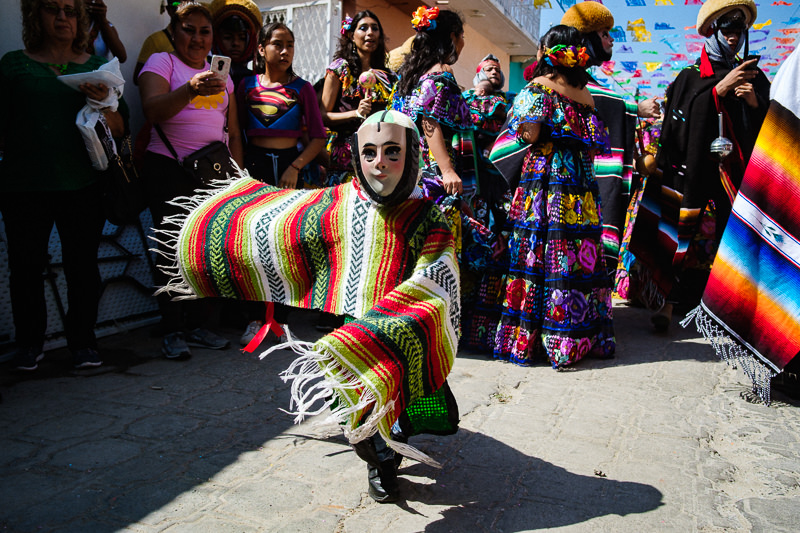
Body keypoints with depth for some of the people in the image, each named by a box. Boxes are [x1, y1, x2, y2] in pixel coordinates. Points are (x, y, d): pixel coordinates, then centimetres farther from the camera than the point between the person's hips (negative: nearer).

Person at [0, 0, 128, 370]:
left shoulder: (96, 67, 11)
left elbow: (121, 129, 7)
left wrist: (103, 104, -12)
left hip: (82, 186, 0)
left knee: (83, 266, 1)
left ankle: (82, 341, 16)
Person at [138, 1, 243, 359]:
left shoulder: (221, 74, 18)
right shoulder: (161, 62, 3)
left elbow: (233, 132, 18)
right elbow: (152, 110, -17)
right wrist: (190, 90, -33)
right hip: (169, 169, -4)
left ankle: (197, 326, 14)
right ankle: (172, 331, 4)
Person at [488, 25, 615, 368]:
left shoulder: (537, 89, -4)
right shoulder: (586, 95, 10)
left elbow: (529, 135, -12)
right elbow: (598, 143, 10)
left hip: (545, 190, -4)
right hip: (582, 194, 5)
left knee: (542, 261, -2)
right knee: (580, 259, 8)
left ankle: (527, 339, 3)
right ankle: (585, 336, 16)